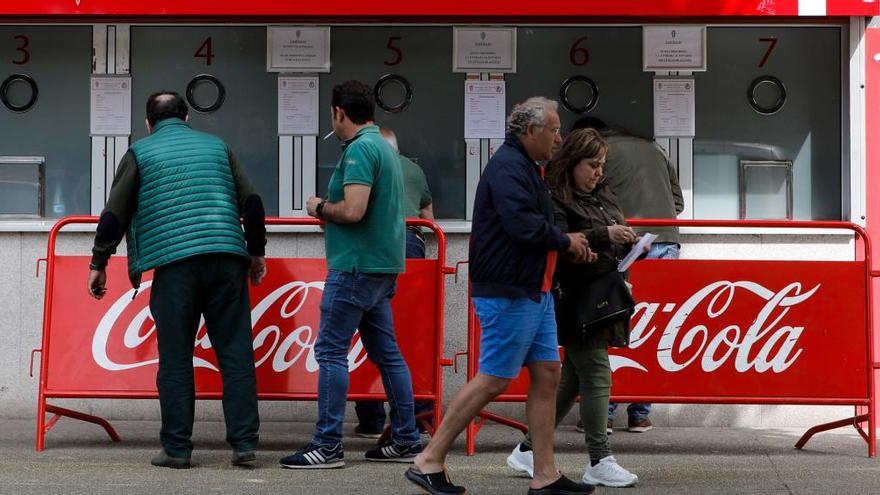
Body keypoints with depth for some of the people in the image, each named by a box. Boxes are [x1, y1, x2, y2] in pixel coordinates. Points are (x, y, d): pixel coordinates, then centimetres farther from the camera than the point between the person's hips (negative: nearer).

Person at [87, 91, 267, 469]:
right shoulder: (217, 147, 19)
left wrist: (98, 264, 14)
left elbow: (114, 215, 6)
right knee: (236, 353, 3)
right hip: (226, 260, 2)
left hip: (174, 265, -2)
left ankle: (177, 448, 3)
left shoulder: (140, 153, 11)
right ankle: (244, 443, 0)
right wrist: (257, 252, 24)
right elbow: (251, 203, 14)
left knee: (176, 360, 2)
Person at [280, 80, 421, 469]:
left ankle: (327, 444, -7)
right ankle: (406, 440, 16)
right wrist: (330, 211, 16)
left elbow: (353, 211, -24)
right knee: (386, 351, 13)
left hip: (356, 267, -10)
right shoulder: (384, 146, 16)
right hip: (383, 265, 10)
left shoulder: (359, 149, -15)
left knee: (331, 350, -6)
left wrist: (320, 208, -6)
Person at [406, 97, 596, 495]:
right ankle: (429, 462, 1)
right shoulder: (508, 166, -15)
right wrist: (566, 241, -12)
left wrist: (570, 249, 7)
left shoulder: (525, 167, 19)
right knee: (493, 380, -7)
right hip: (508, 294, -11)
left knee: (547, 374, 7)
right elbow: (523, 224, -27)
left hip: (533, 292, 11)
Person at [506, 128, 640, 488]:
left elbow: (617, 240, 24)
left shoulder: (603, 196, 16)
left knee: (573, 378, 11)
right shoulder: (554, 199, -10)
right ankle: (599, 461, -1)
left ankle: (528, 451, 20)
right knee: (597, 376, -7)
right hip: (574, 302, -8)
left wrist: (632, 244, 2)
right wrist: (604, 235, -29)